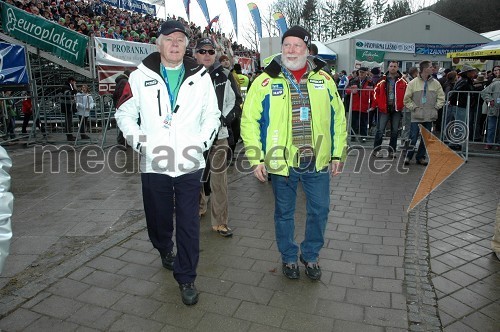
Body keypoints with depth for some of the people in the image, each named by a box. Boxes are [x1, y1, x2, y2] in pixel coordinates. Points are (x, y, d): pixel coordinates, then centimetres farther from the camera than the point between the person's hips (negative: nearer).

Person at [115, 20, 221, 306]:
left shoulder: (201, 76, 5)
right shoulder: (140, 77, 4)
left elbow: (212, 115, 10)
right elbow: (125, 114, 8)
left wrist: (202, 142, -4)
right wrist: (140, 142, -6)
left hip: (190, 164, 0)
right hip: (153, 163, 1)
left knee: (189, 223, 1)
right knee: (159, 217, 15)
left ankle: (187, 278, 16)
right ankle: (165, 250, 47)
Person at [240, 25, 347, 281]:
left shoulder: (323, 79, 5)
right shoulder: (266, 81, -3)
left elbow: (338, 118, 9)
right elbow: (249, 120, -4)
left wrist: (338, 153, 6)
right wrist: (256, 158, -9)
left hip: (317, 162, 2)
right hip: (281, 162, -2)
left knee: (319, 210, 11)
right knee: (284, 213, 13)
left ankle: (310, 255, 36)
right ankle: (289, 257, 35)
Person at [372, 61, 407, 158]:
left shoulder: (402, 81, 3)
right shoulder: (382, 80, 1)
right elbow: (376, 92, 4)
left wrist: (403, 104, -1)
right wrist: (377, 104, -1)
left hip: (397, 109, 2)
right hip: (384, 108, -2)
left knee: (395, 131, 7)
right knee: (380, 130, -2)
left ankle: (392, 151, 17)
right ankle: (376, 150, 7)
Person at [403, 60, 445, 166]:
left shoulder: (435, 83, 6)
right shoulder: (413, 83, -3)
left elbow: (441, 98, 11)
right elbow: (407, 99, 0)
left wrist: (435, 107, 0)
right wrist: (414, 108, -8)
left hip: (429, 117, 4)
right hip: (416, 116, -4)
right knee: (413, 137, -4)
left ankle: (420, 157, 20)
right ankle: (408, 156, 12)